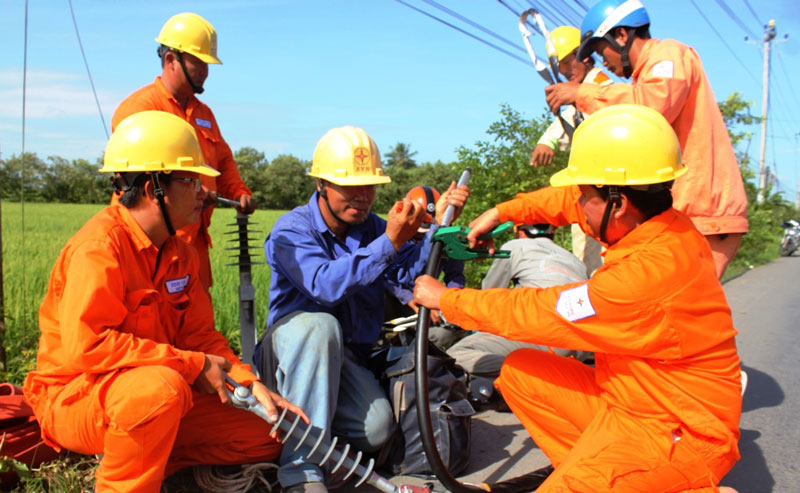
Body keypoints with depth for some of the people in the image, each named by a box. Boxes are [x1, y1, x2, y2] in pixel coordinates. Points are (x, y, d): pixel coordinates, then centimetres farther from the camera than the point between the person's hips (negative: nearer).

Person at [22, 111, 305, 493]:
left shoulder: (178, 253, 5)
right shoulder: (100, 246, -21)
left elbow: (199, 334, 5)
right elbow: (86, 346, -30)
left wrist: (252, 383, -10)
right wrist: (193, 365, -26)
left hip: (159, 386, 8)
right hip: (75, 395, -8)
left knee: (264, 441, 2)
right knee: (162, 388, -40)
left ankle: (131, 460, 6)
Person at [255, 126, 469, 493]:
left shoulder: (373, 228, 5)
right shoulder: (291, 230, -10)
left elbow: (410, 272, -14)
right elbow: (325, 284, -31)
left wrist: (439, 223, -27)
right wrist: (390, 241, -37)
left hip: (343, 358, 3)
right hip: (290, 350, -3)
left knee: (376, 428, -24)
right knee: (320, 324, -37)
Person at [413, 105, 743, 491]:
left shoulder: (648, 272, -32)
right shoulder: (661, 222, -4)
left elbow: (532, 313, -23)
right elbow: (572, 200, 15)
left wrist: (444, 299, -10)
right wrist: (501, 212, 10)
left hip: (676, 431, -9)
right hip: (631, 395, 9)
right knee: (518, 371, 4)